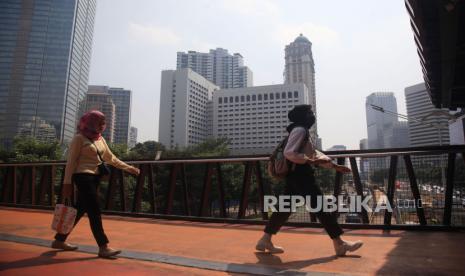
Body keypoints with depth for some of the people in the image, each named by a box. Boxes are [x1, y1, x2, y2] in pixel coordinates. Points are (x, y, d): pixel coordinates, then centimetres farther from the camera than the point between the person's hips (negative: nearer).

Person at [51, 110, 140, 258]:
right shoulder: (79, 138, -7)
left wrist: (128, 168, 11)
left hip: (94, 177, 8)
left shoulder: (100, 139, 14)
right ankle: (103, 247, -5)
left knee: (79, 210, 14)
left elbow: (110, 158, 16)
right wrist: (67, 183, -12)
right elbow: (71, 161, -9)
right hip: (83, 177, -8)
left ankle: (59, 240, 29)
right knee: (94, 211, -9)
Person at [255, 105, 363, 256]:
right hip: (300, 175, -10)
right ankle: (339, 244, 10)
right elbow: (289, 153, -24)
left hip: (296, 175, 10)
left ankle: (265, 240, 16)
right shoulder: (299, 130, -12)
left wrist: (335, 166, 21)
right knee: (321, 207, -2)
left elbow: (314, 153, 24)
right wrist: (312, 161, -22)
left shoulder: (302, 131, 21)